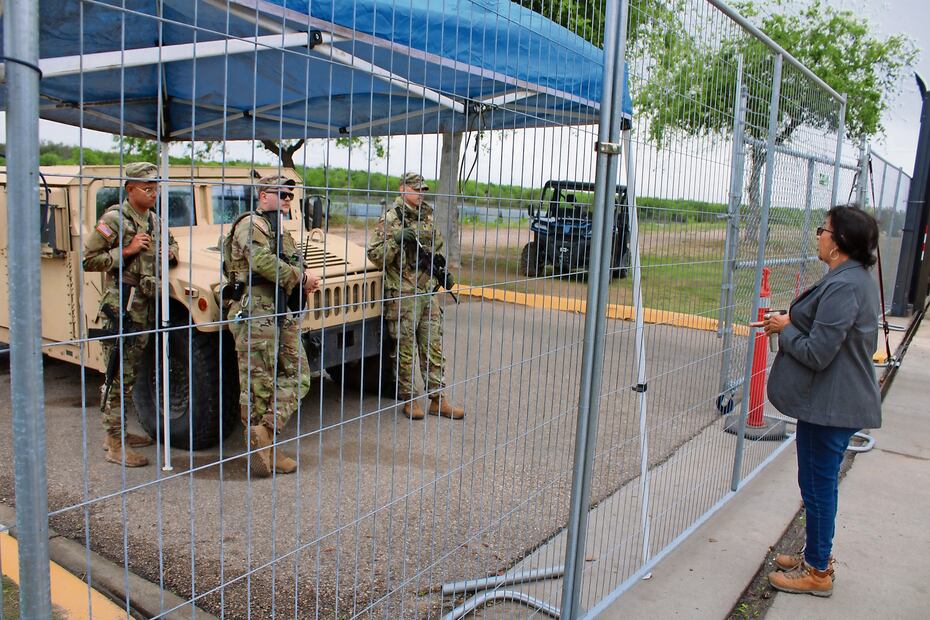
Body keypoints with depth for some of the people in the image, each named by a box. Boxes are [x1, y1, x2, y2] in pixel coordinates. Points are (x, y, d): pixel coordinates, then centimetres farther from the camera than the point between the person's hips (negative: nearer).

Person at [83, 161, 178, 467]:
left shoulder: (153, 220, 12)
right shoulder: (114, 219, -10)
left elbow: (169, 241, 33)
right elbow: (87, 260, -12)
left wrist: (171, 253, 10)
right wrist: (126, 251, -18)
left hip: (145, 310, 8)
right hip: (120, 310, -8)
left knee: (129, 376, 16)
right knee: (118, 378, -4)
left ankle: (119, 432, 28)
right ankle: (115, 445, 3)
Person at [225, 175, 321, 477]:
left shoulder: (282, 231, 21)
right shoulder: (250, 223, -7)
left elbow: (290, 269, 22)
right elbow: (262, 262, -23)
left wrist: (304, 281, -1)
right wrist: (300, 277, -14)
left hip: (282, 314, 9)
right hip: (255, 315, -9)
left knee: (297, 375, 6)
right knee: (258, 384, -2)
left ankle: (265, 430, 11)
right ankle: (259, 451, 6)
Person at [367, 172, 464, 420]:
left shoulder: (428, 218, 13)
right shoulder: (389, 219, -6)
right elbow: (375, 256, -11)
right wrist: (395, 240, -24)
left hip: (429, 292, 6)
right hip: (402, 295, -6)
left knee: (434, 348, 9)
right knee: (405, 350, 3)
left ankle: (438, 399, 16)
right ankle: (409, 399, 16)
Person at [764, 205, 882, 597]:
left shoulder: (843, 286, -24)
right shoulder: (858, 278, 10)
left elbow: (817, 353, -25)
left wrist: (784, 329, -9)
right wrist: (792, 323, 4)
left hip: (831, 405, -10)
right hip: (842, 399, 10)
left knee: (818, 484, 5)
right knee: (819, 482, 22)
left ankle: (817, 572, 21)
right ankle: (817, 556, 38)